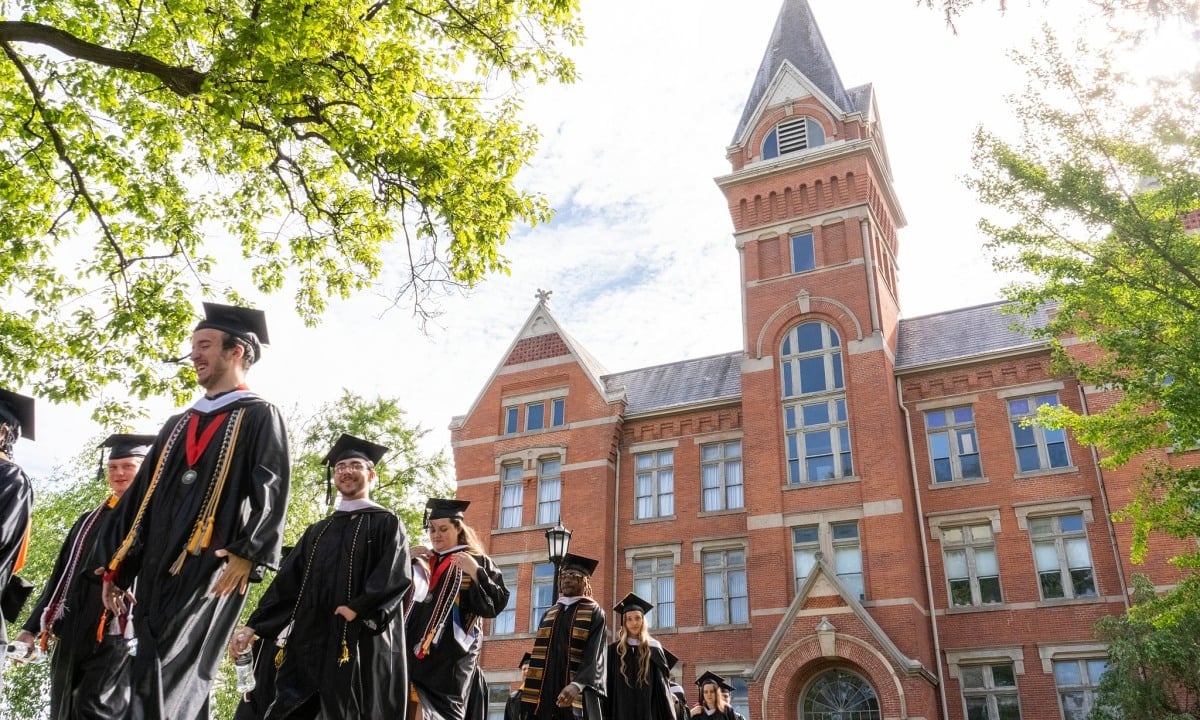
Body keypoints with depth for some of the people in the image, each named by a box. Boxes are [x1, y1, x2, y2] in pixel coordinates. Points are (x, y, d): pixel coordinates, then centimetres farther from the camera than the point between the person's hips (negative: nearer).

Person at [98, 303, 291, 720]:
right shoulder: (178, 425, 22)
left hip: (212, 567, -7)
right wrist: (117, 569, 14)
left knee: (164, 684, -13)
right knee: (156, 681, 7)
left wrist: (246, 554, -22)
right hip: (158, 568, 7)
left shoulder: (259, 417, 1)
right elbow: (141, 497, 20)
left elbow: (271, 490, -10)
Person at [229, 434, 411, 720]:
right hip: (309, 639, 5)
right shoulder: (317, 531, 21)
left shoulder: (387, 523, 4)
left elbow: (396, 576, -10)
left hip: (359, 640, -5)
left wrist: (357, 608, -20)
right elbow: (287, 581, 17)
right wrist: (254, 626, 7)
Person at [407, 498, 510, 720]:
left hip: (453, 654, -4)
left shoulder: (477, 562, 6)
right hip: (418, 651, 4)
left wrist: (476, 573, -17)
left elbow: (497, 603, -4)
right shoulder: (422, 562, 19)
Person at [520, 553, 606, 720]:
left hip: (578, 696, -4)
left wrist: (576, 685, -28)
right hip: (546, 692, 5)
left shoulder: (594, 613, 2)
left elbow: (595, 654, -11)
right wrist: (530, 696, 5)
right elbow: (538, 654, 15)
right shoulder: (549, 614, 18)